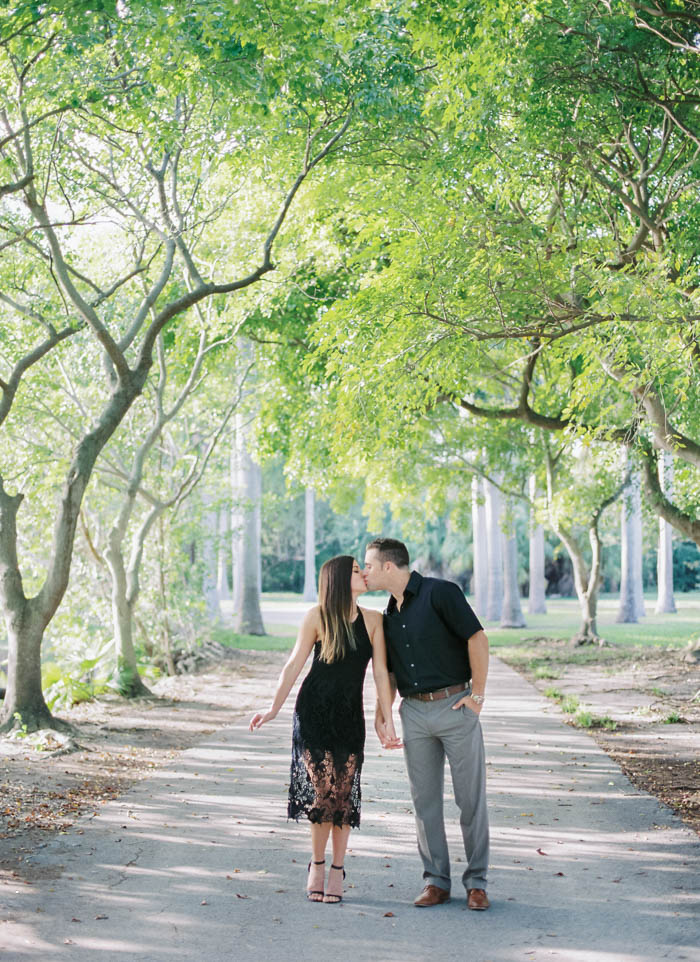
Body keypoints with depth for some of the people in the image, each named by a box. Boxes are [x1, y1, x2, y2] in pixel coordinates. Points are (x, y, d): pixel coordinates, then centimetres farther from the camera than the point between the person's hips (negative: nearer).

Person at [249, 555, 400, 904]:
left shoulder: (372, 620, 1)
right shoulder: (317, 617, -5)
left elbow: (381, 672, 0)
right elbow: (294, 665, 1)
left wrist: (387, 721, -4)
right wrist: (274, 708, 1)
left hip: (349, 717, 2)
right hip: (312, 713, -2)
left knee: (343, 793, 0)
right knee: (321, 790, -7)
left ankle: (337, 869, 16)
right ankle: (317, 865, 14)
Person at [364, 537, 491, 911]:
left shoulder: (439, 593, -9)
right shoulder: (389, 614, 14)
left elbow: (477, 637, -12)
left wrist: (478, 693, -12)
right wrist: (381, 709, 11)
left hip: (455, 707, -6)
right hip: (414, 712, 6)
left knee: (471, 797, 0)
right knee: (425, 799, 6)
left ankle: (476, 882, 9)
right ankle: (436, 880, 15)